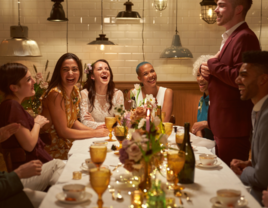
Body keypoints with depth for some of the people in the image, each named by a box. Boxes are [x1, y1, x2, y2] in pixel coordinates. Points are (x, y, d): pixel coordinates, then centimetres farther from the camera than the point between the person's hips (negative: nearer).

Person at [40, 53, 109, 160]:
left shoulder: (75, 91, 3)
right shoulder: (56, 94, -23)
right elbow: (63, 131, -20)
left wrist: (94, 130, -4)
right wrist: (94, 133, -14)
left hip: (67, 144, 8)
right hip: (54, 150, -8)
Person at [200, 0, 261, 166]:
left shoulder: (244, 37, -17)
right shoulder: (229, 37, 16)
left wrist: (212, 64, -14)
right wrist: (209, 73, 3)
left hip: (234, 125, -10)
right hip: (222, 123, 10)